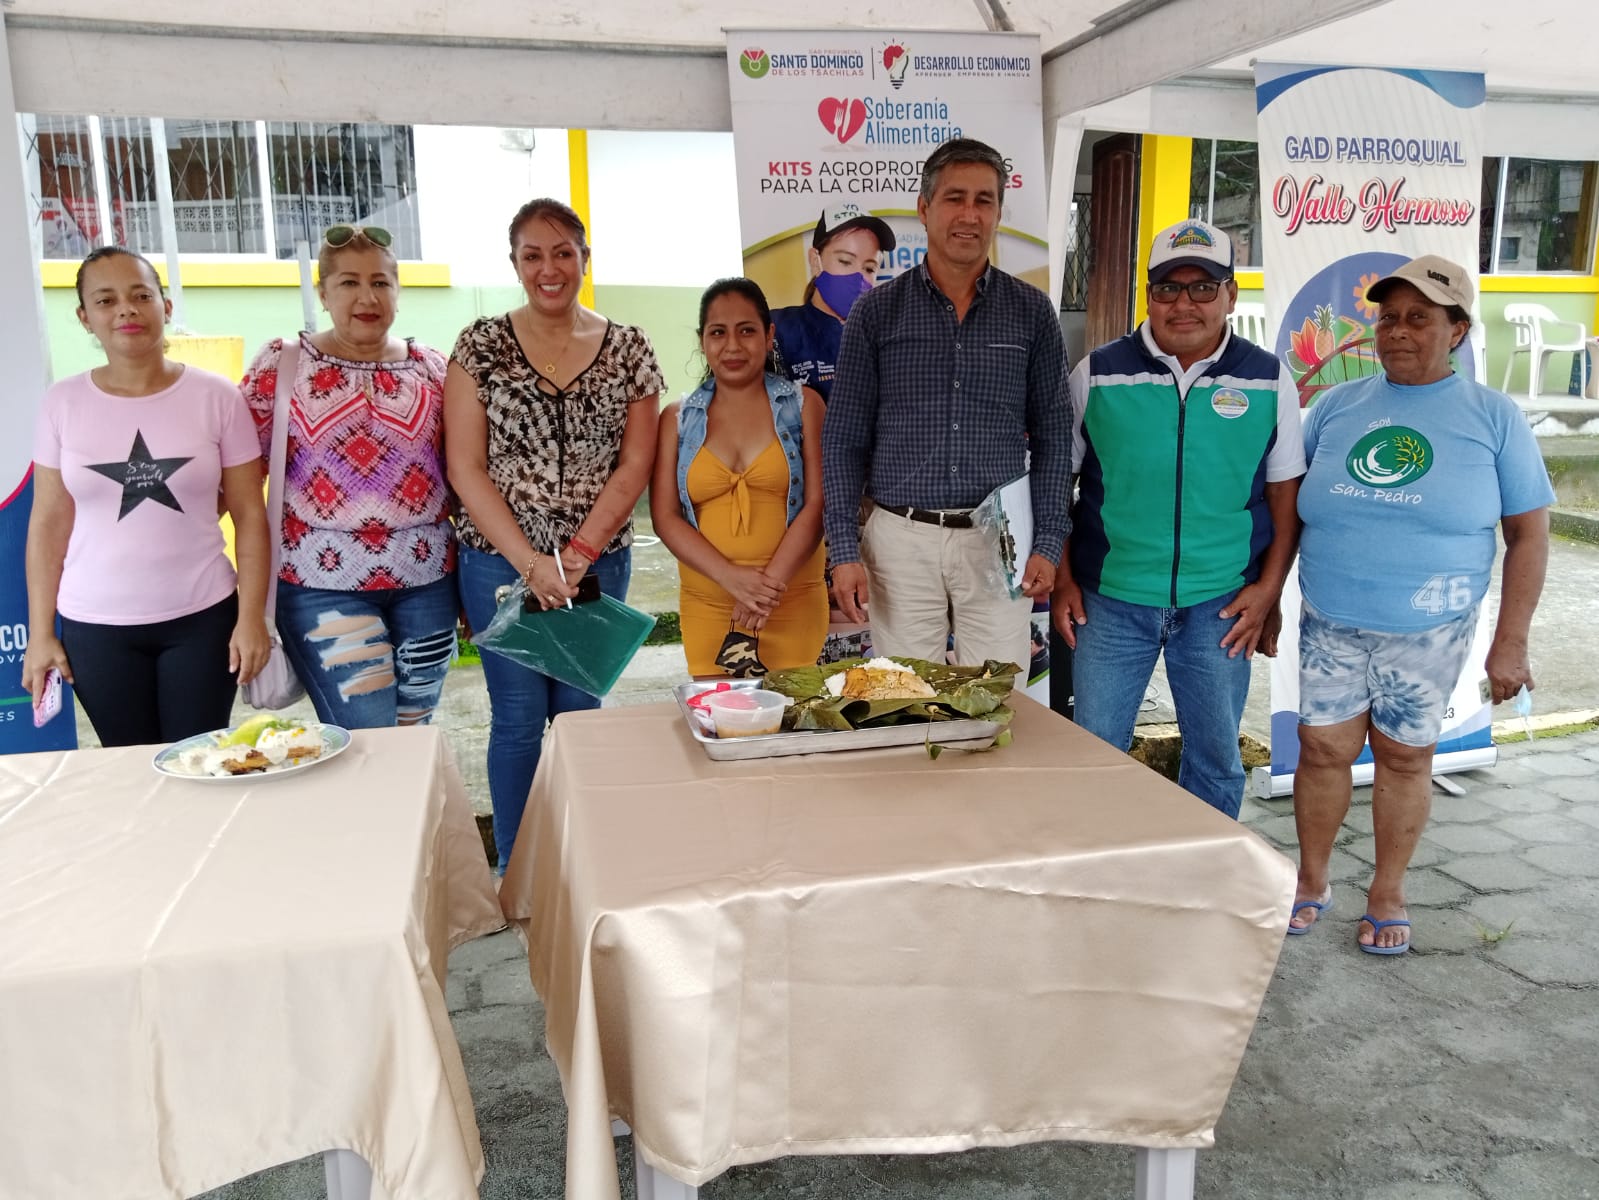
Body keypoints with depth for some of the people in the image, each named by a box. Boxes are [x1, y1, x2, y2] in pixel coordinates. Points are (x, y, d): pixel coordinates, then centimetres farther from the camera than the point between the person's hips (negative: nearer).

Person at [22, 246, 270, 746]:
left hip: (202, 618, -1)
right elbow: (49, 523, 4)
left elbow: (249, 515, -3)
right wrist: (40, 631, 2)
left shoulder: (215, 396, -4)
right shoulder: (64, 402, 0)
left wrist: (251, 618, -7)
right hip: (96, 627, 1)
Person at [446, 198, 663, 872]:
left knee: (581, 712, 9)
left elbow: (635, 466, 0)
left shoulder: (628, 350, 3)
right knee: (519, 716, 4)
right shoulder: (481, 346, -1)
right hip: (500, 559, -1)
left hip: (598, 561, 1)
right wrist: (532, 563, -13)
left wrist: (577, 554, -11)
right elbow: (465, 468, -5)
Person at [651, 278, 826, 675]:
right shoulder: (678, 419, 9)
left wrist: (771, 582, -12)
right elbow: (665, 516, 2)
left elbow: (817, 503, -2)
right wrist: (731, 577, -12)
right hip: (707, 606, 1)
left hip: (793, 602, -1)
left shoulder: (802, 405, 6)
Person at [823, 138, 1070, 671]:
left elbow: (1052, 436, 7)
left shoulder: (1032, 312, 5)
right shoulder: (877, 312, 3)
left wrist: (1048, 543, -1)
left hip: (999, 542, 1)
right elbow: (844, 440, 3)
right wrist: (844, 550, -4)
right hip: (900, 540, 0)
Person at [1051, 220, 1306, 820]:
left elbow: (1286, 490, 6)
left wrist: (1268, 587, -2)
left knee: (1216, 757, 13)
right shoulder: (1097, 373, -1)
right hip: (1110, 599, 0)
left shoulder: (1269, 381, 1)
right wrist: (1063, 579, -1)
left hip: (1221, 606, 1)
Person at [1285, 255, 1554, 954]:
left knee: (1404, 757, 9)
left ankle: (1387, 893, 27)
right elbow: (1288, 507, 11)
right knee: (1322, 747, 5)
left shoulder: (1493, 417, -1)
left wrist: (1510, 642, -4)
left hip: (1429, 632, -1)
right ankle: (1311, 882, 24)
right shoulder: (1337, 407, 4)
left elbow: (1529, 534, 0)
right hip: (1330, 621, 2)